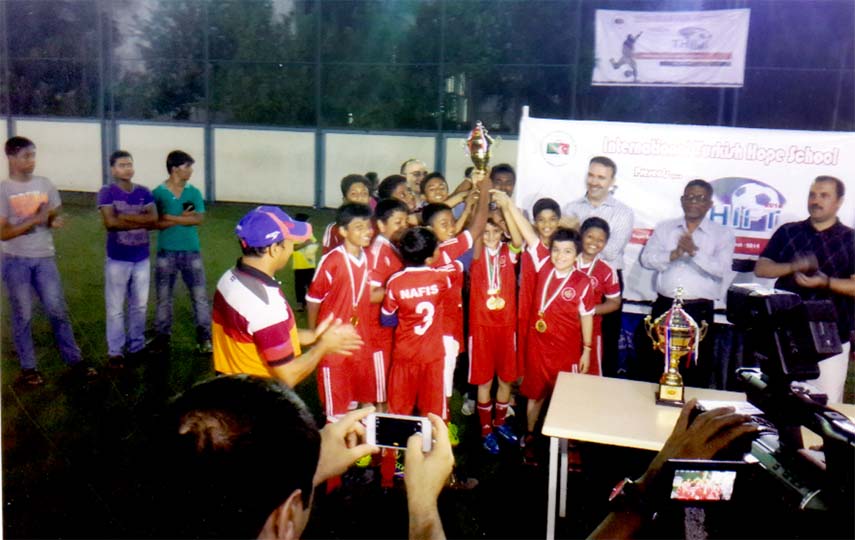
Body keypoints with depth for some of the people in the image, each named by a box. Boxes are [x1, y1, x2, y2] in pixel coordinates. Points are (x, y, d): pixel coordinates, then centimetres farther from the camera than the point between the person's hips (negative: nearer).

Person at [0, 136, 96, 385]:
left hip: (44, 257, 3)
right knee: (23, 316, 5)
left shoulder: (44, 184, 4)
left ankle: (74, 359, 16)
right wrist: (34, 220, -20)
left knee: (58, 310, 6)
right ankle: (28, 368, 16)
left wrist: (53, 221, -8)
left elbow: (56, 213, 15)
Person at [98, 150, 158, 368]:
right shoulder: (107, 192, -6)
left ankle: (137, 346, 25)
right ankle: (115, 351, 11)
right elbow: (110, 222, -19)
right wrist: (140, 221, -12)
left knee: (140, 306, 12)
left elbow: (154, 220, -7)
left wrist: (125, 218, -17)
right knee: (116, 308, 3)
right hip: (117, 259, -4)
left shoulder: (144, 192, 5)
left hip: (142, 258, 4)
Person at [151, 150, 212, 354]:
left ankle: (205, 338, 11)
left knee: (200, 296, 2)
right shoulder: (158, 193, -4)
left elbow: (199, 219, -10)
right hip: (166, 253, -2)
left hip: (191, 252, 2)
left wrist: (171, 217, -15)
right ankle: (161, 339, 20)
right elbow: (156, 223, -13)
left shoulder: (194, 193, 3)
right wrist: (183, 218, -15)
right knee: (164, 298, 8)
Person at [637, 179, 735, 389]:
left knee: (696, 370, 4)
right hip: (664, 306, 2)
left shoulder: (722, 234, 2)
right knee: (655, 365, 6)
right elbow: (647, 259, -1)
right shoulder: (664, 228, 10)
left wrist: (695, 252, -25)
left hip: (699, 311, -2)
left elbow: (721, 268, -12)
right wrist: (674, 254, -17)